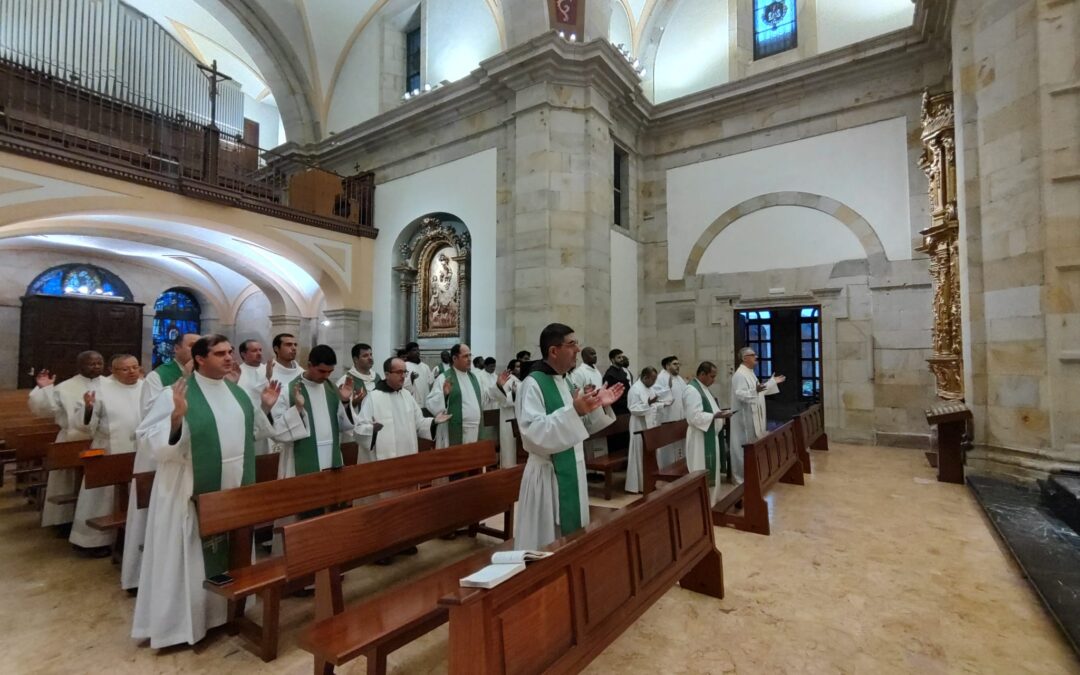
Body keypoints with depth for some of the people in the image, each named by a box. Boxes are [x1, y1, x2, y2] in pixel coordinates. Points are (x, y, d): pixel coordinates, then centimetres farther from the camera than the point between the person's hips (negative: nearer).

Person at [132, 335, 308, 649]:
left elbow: (253, 431, 14)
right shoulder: (177, 395, -15)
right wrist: (176, 417, -36)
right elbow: (151, 439, -21)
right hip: (192, 492, -7)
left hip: (234, 489, 7)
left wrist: (265, 409, 2)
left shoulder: (237, 392, 6)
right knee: (188, 558, 5)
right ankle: (178, 623, 23)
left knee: (229, 554, 19)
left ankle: (220, 610, 37)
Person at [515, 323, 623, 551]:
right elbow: (534, 433, -29)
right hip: (548, 475, -8)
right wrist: (573, 411, -34)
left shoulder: (564, 381, 8)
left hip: (571, 471, 9)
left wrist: (597, 406, 4)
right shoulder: (533, 384, -18)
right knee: (549, 545, 4)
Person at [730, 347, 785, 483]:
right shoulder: (740, 374, -19)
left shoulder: (750, 373, 14)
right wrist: (755, 390, -43)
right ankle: (742, 476, 6)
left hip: (754, 416, 11)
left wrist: (773, 382, 27)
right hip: (745, 417, -11)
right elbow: (740, 394, -29)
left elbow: (758, 391, 24)